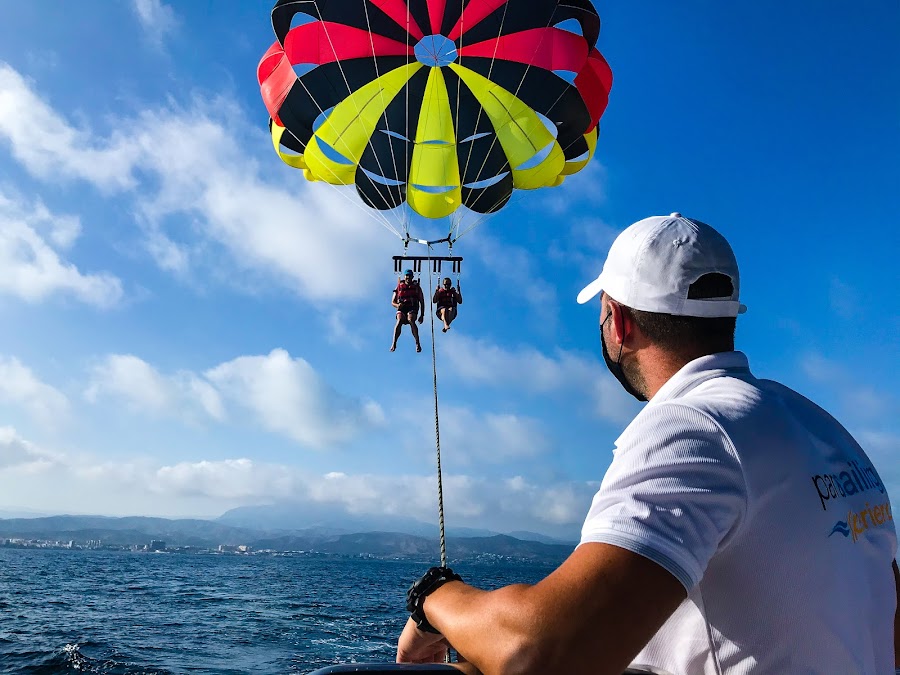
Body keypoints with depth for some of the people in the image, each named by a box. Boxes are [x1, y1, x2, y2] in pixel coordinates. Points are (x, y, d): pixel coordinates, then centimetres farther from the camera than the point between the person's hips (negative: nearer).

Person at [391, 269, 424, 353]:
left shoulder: (416, 287, 14)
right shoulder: (399, 287, 13)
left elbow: (422, 302, 15)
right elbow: (393, 302, 14)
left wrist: (422, 315, 6)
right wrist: (397, 305, -11)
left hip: (412, 308, -1)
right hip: (402, 308, 1)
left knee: (411, 320, -34)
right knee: (399, 321, -31)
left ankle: (417, 343, -36)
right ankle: (393, 343, -39)